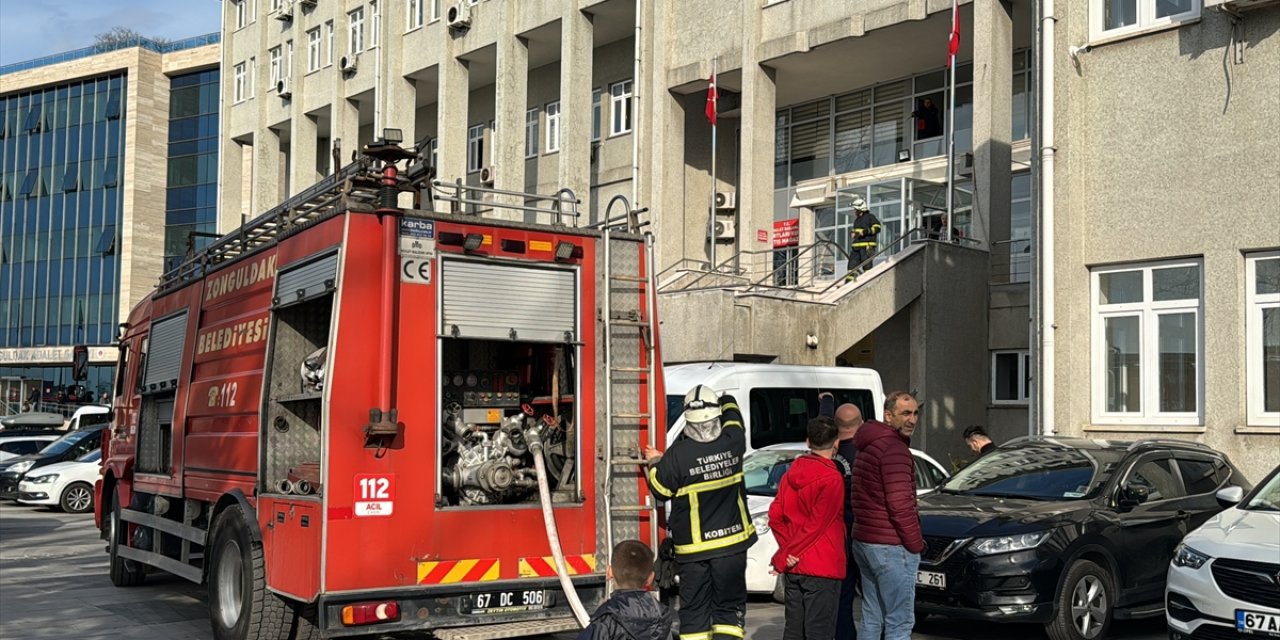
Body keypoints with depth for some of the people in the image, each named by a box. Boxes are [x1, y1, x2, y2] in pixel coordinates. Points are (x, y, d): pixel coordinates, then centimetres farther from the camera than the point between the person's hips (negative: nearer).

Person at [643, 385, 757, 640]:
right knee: (729, 608, 12)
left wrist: (654, 462, 11)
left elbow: (660, 491, -5)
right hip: (731, 542, 2)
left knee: (694, 610, 10)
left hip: (693, 546, -2)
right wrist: (727, 402, 33)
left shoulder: (677, 454, -19)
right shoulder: (733, 442, -10)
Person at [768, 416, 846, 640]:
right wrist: (783, 558, -9)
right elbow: (817, 525, -15)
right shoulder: (832, 478, -14)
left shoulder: (791, 473, 6)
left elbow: (775, 516, 4)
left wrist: (787, 548, -4)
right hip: (822, 567, -7)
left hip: (793, 567, 7)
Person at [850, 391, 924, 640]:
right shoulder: (895, 449, -16)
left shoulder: (868, 446, 16)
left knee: (871, 619, 15)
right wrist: (916, 543, -10)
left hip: (863, 541, 10)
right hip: (892, 547, -10)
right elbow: (900, 504, -21)